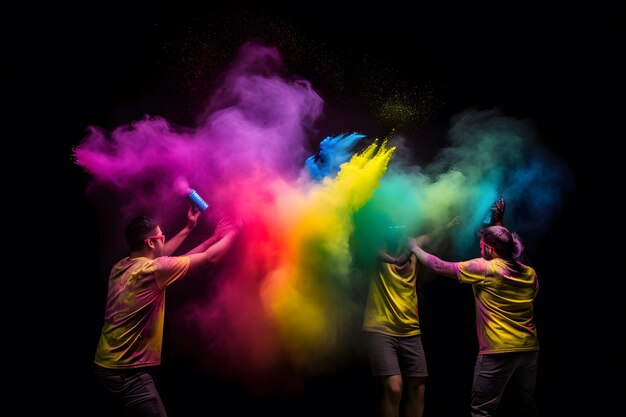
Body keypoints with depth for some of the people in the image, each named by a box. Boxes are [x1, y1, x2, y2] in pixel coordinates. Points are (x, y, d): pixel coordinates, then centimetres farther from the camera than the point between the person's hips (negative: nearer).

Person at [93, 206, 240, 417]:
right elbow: (210, 257, -11)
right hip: (128, 372, -9)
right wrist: (232, 232, 6)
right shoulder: (154, 269, -18)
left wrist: (187, 229, 30)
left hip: (109, 366, 9)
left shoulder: (120, 267, 6)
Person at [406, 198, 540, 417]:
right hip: (530, 348, 7)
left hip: (498, 351, -7)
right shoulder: (529, 273, 7)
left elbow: (440, 267, -3)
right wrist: (498, 223, 30)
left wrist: (415, 247, 11)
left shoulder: (484, 268, -10)